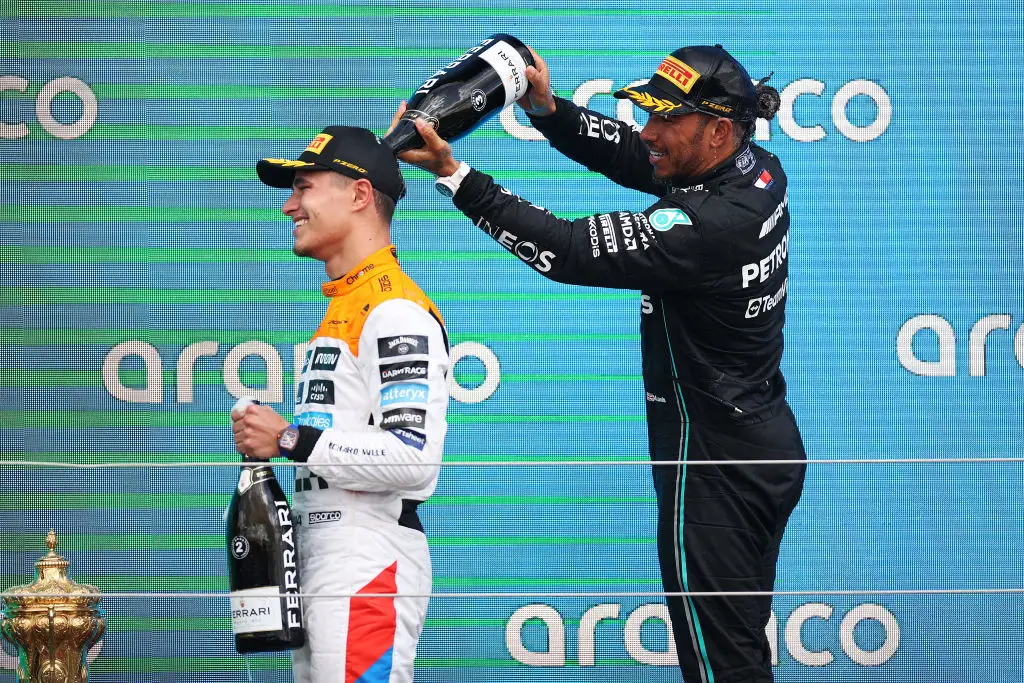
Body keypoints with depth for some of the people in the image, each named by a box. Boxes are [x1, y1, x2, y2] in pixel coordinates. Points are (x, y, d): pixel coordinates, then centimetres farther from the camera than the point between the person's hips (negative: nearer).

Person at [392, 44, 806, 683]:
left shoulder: (707, 225, -26)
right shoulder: (759, 171, 2)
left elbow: (567, 252, -25)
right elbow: (623, 153, 12)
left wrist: (454, 173, -23)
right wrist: (546, 107, -3)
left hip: (716, 470, -10)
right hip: (771, 446, 10)